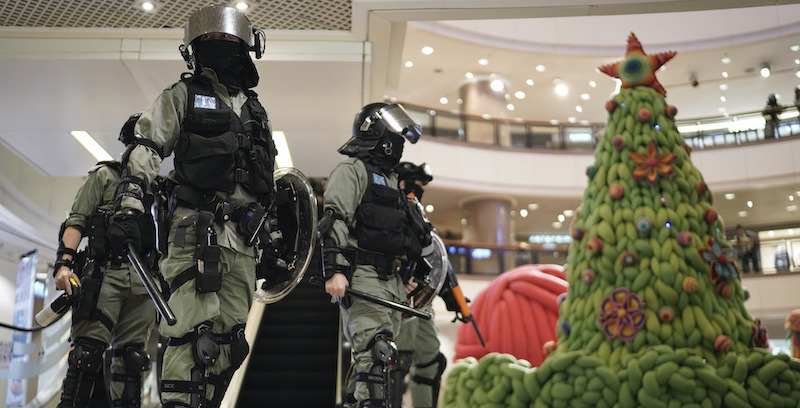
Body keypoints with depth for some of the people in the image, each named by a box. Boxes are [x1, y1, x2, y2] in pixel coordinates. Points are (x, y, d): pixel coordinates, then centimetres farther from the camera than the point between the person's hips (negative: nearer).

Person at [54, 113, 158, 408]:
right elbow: (77, 221, 3)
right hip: (105, 273, -4)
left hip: (143, 281, 4)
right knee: (87, 352, -12)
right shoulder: (104, 175, 14)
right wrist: (64, 263, -12)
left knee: (132, 357, 2)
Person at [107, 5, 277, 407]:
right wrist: (128, 205, -17)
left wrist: (268, 241, 22)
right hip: (197, 233, -5)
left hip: (243, 242, 5)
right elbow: (144, 149, -3)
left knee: (229, 340, 5)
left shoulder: (256, 110, 23)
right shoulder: (182, 96, 9)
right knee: (193, 333, -14)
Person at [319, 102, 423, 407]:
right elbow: (334, 220, -14)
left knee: (379, 355, 8)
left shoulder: (390, 178, 27)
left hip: (391, 280, 9)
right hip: (363, 276, -9)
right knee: (375, 353, -17)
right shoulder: (351, 170, 0)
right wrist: (334, 269, -25)